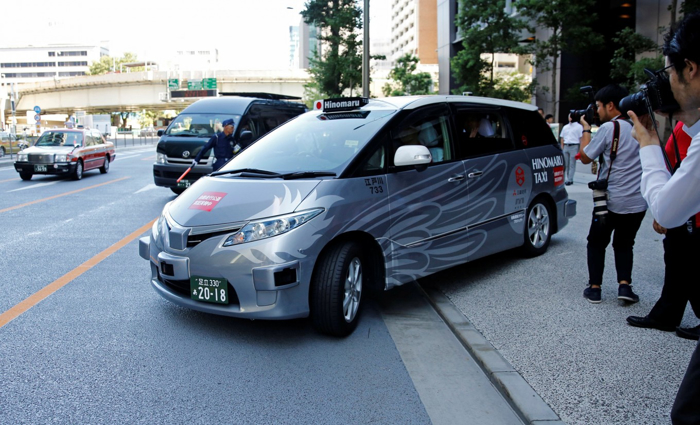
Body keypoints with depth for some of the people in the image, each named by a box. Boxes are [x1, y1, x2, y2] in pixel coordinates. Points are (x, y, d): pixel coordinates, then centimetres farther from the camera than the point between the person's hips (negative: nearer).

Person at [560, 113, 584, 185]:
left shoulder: (579, 126, 2)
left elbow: (581, 138, -3)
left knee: (572, 164, -5)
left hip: (574, 146, -5)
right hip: (565, 146, 5)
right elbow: (562, 137, 20)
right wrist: (562, 147, 9)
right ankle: (564, 179, 14)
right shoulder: (565, 127, 18)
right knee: (565, 164, 6)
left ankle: (569, 180, -5)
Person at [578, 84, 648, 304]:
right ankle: (624, 285, 6)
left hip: (612, 201, -5)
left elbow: (585, 157, -6)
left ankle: (594, 287, 10)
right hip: (638, 202, 5)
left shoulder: (609, 128, -13)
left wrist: (586, 129, 7)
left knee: (597, 243, 11)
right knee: (624, 244, 19)